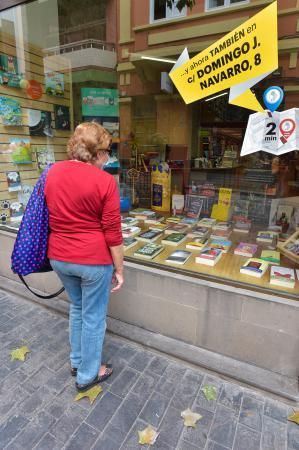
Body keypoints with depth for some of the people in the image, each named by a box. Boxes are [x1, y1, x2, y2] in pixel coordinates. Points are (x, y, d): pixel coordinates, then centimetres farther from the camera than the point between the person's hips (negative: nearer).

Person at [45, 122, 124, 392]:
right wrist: (119, 269, -4)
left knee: (77, 308, 27)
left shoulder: (53, 172, 1)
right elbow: (112, 233, -15)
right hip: (93, 260, -6)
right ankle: (88, 375, 35)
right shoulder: (105, 181, -16)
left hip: (58, 257, 6)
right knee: (94, 317, 14)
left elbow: (52, 216, 13)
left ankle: (77, 361, 46)